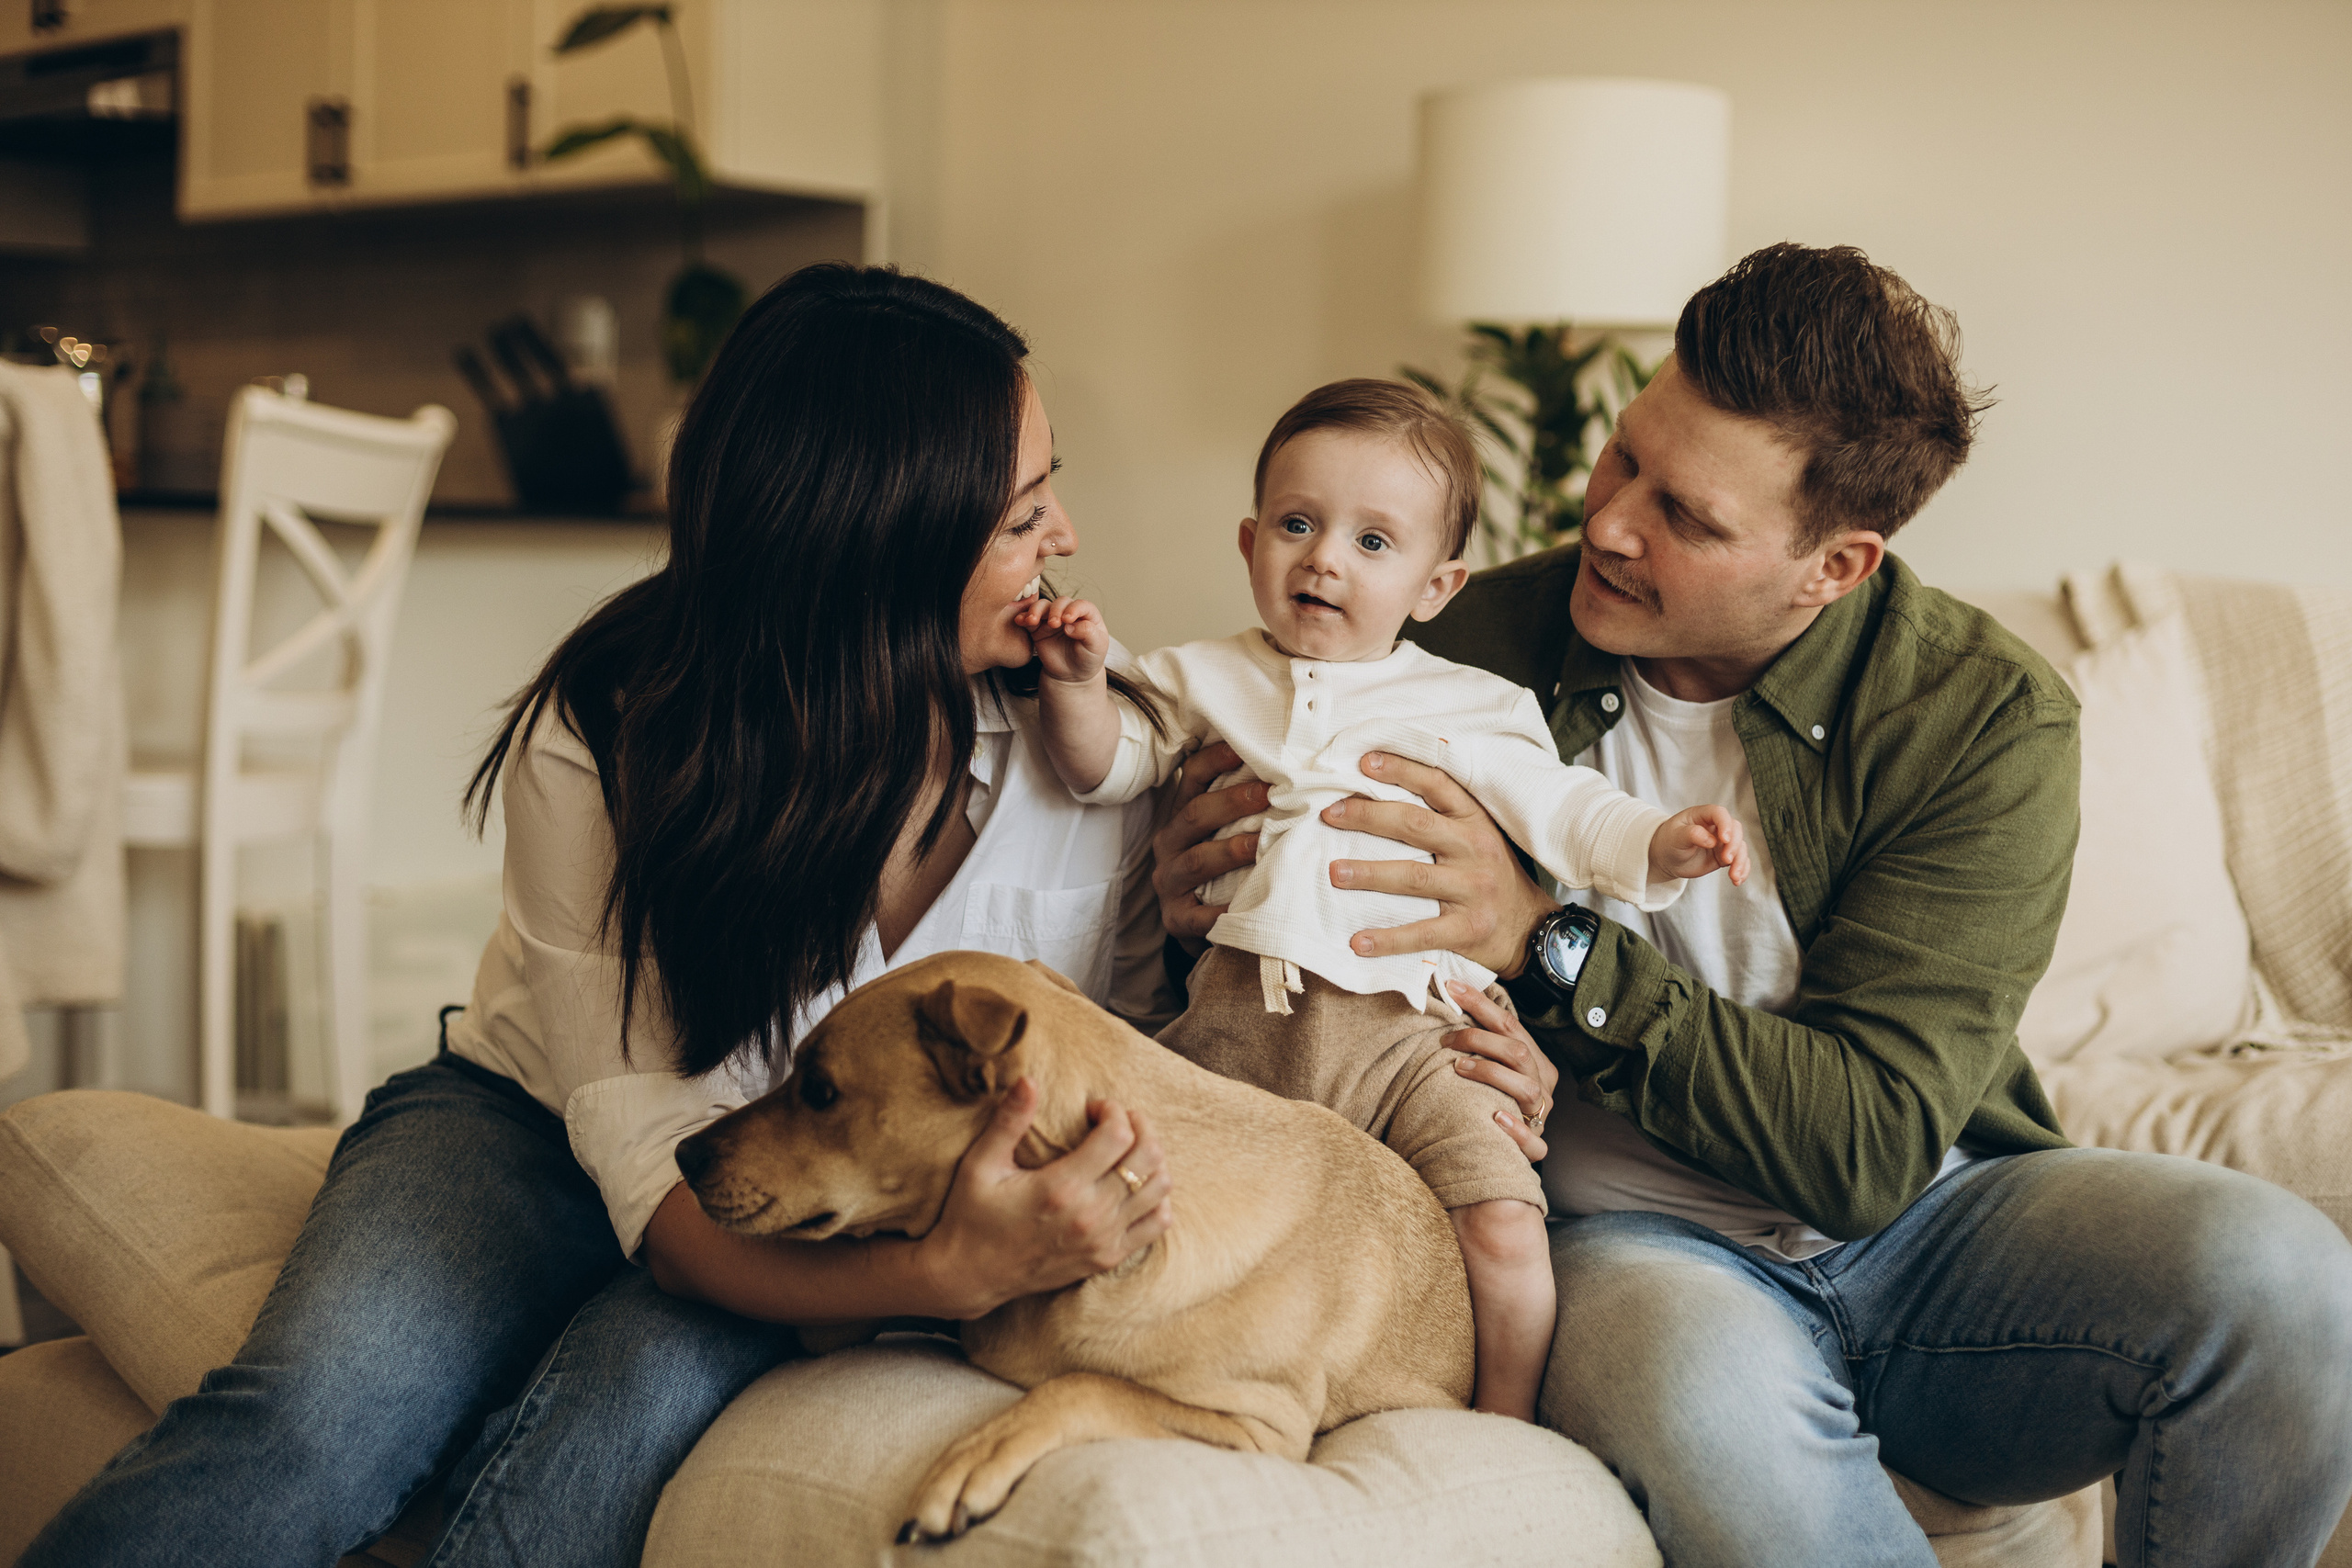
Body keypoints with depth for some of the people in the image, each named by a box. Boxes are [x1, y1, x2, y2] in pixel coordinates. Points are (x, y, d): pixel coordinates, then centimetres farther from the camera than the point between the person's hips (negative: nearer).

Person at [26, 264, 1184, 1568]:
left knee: (631, 1396, -35)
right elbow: (659, 1176, -27)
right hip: (534, 1132, -1)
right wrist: (948, 1273, -45)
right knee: (306, 1415, -33)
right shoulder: (601, 737, -22)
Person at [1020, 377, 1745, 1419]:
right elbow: (1109, 766, 11)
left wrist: (1659, 843, -9)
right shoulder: (1212, 681, 16)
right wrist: (1078, 683, -7)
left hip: (1401, 1031, -1)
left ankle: (1506, 1437, 4)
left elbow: (1561, 808, 8)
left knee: (1504, 1225, -18)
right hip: (1231, 1023, 2)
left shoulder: (1465, 709, 11)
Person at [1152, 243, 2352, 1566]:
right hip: (1634, 1240, -1)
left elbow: (1872, 1147, -17)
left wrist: (1549, 940, -25)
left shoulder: (1984, 718, -10)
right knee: (1698, 1390, -39)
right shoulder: (1487, 644, -5)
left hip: (1931, 1224, 2)